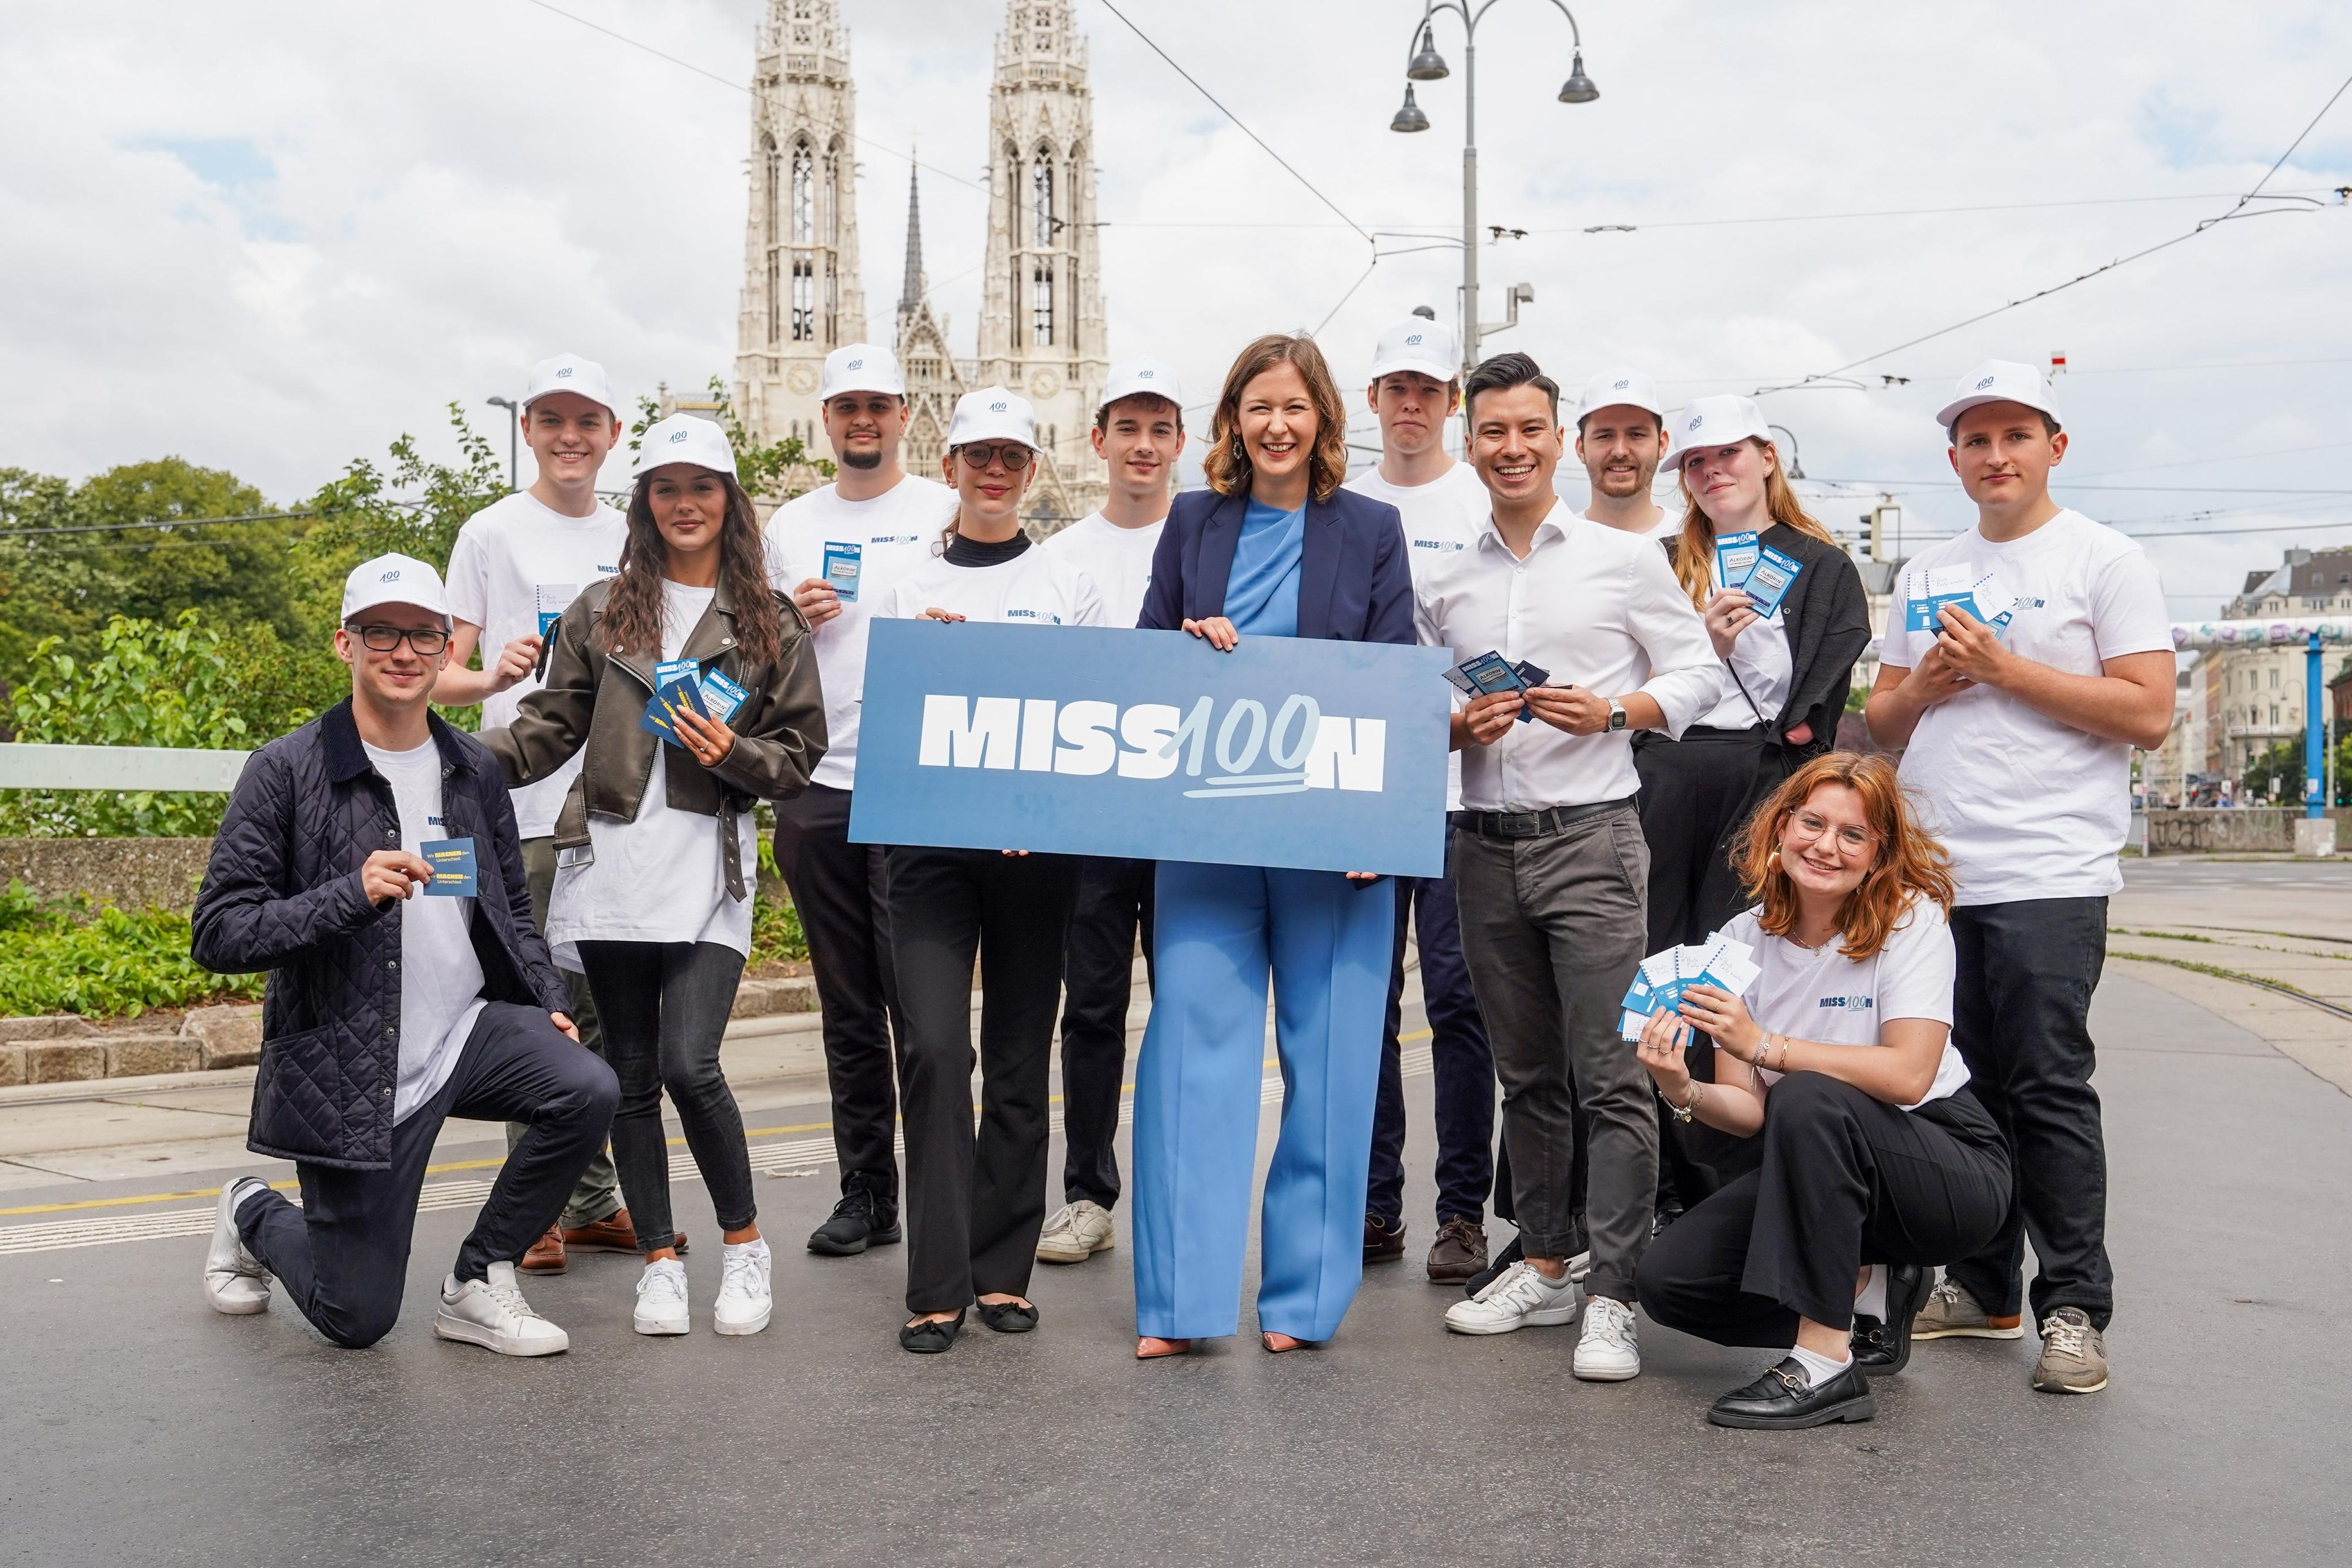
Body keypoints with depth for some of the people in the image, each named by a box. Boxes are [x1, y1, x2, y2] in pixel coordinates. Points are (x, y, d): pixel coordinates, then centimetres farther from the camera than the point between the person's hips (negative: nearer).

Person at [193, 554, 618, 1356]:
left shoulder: (473, 770, 6)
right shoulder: (285, 772, -10)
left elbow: (512, 910, 17)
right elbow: (217, 936, -13)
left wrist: (549, 1005, 1)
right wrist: (353, 893, -26)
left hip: (467, 1032, 4)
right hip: (348, 1068, -4)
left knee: (588, 1091, -26)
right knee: (358, 1319, 3)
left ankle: (478, 1284, -2)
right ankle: (253, 1216, 38)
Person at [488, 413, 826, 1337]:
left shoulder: (771, 627, 8)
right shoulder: (601, 613, 12)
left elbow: (800, 757, 7)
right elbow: (551, 726, 8)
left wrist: (733, 753, -13)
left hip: (710, 868, -2)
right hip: (611, 860, 2)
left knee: (689, 1064, -13)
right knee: (631, 1073, 6)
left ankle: (743, 1244, 9)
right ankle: (659, 1261, 20)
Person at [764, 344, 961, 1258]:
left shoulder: (947, 512, 4)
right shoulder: (790, 525, 16)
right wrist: (792, 621, -1)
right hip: (815, 788, 4)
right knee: (847, 1007, 10)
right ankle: (867, 1192, 18)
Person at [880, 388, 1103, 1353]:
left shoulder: (1068, 587, 10)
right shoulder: (914, 588, 11)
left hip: (1040, 841, 0)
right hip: (930, 838, 0)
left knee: (1020, 1057, 4)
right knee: (934, 1047, -12)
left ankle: (1003, 1271, 14)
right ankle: (936, 1284, -6)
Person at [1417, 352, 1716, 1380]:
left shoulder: (1624, 557, 2)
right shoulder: (1447, 584, 13)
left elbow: (1696, 671, 2)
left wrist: (1615, 710, -14)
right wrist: (1456, 726, -5)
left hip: (1590, 833, -4)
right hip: (1486, 842, 4)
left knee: (1610, 1075, -8)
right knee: (1526, 1073, 13)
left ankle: (1612, 1295, -3)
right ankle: (1543, 1265, 23)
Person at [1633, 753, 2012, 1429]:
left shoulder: (1912, 919, -15)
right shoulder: (1743, 940, -2)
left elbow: (1907, 1075, -28)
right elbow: (1750, 1111, -6)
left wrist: (1765, 1046, -32)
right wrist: (1685, 1093, -27)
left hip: (1955, 1171, -5)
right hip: (1827, 1173, 6)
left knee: (1809, 1100, -35)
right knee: (1665, 1279, -12)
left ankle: (1826, 1364, -28)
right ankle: (1866, 1295, 10)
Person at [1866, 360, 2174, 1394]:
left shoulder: (2104, 562, 1)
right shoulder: (1926, 573, 18)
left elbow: (2149, 714, -9)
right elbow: (1880, 722, 20)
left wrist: (2003, 668, -12)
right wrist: (1923, 688, -2)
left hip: (2047, 878, -5)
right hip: (1930, 875, 6)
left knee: (2047, 1091, -5)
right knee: (1961, 1088, 11)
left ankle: (2073, 1310, 4)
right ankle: (1981, 1289, 22)